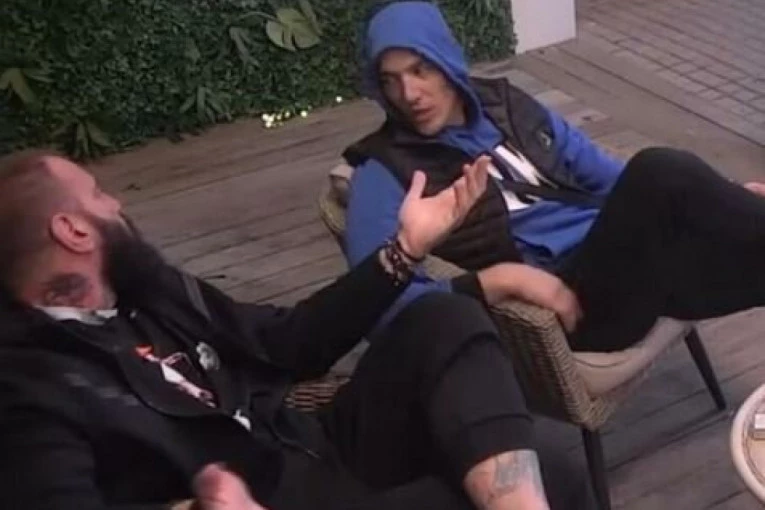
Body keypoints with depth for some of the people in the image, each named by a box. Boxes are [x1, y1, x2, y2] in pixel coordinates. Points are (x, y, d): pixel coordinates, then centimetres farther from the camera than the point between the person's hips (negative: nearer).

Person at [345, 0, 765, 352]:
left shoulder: (506, 104, 16)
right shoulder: (386, 171, -2)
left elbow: (602, 173, 22)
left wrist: (719, 202, 13)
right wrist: (502, 279, -23)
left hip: (625, 252, 6)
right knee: (659, 173, -29)